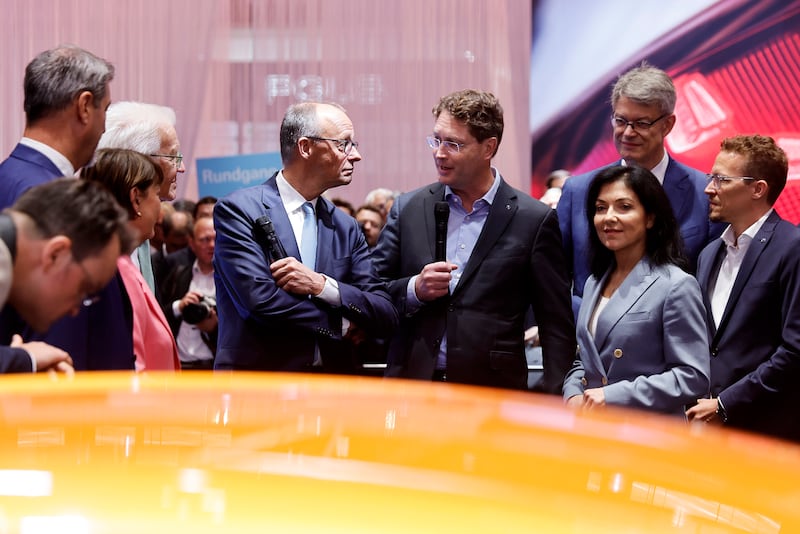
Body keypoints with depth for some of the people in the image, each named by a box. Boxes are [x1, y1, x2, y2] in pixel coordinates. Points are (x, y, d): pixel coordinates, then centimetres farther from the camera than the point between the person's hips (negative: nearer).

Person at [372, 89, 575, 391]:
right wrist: (414, 289, -8)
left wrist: (551, 402, -6)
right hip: (411, 388, 2)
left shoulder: (533, 219, -1)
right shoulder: (408, 209, 8)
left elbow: (557, 326, 0)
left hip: (493, 392, -2)